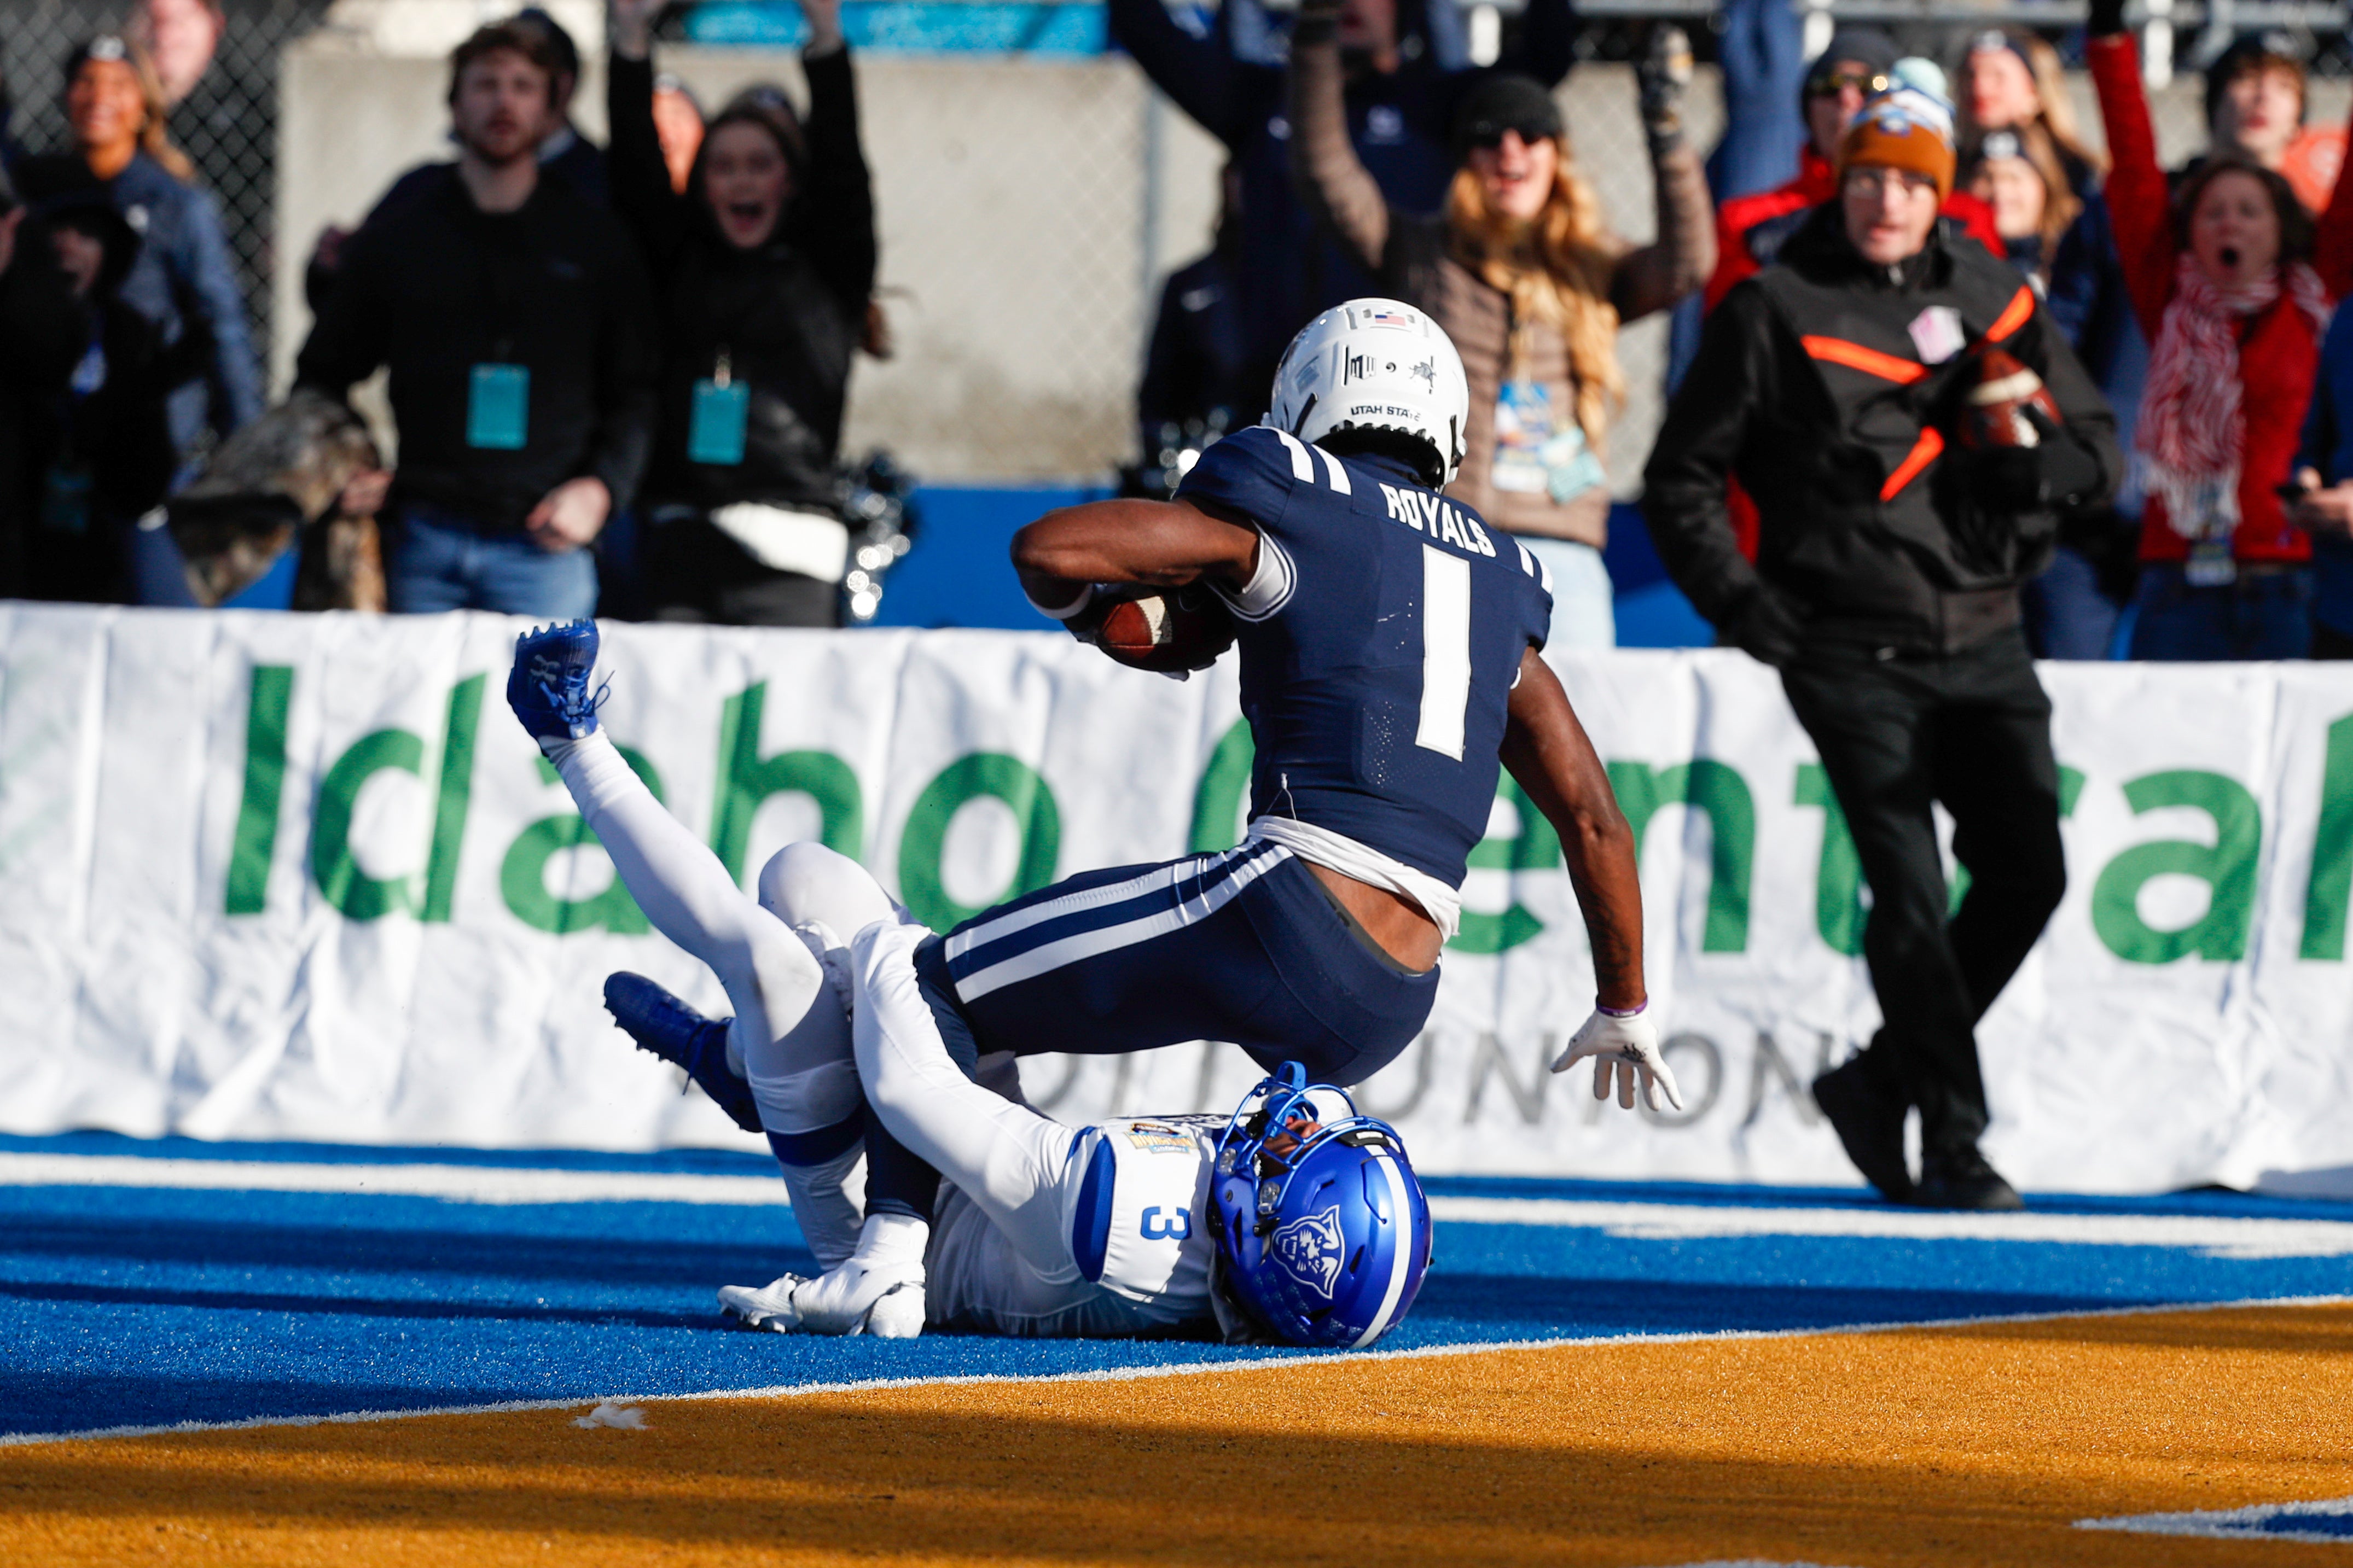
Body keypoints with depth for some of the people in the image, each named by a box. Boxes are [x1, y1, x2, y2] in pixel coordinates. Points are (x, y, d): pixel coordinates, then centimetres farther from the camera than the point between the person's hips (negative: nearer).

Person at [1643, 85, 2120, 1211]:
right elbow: (1679, 481, 3)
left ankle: (1880, 1081, 18)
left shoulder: (1994, 300, 9)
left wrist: (2025, 453, -10)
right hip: (1854, 651, -4)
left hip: (1982, 641, 4)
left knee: (2026, 873, -1)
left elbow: (2097, 452, 12)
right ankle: (1952, 1145, -4)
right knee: (1910, 892, -12)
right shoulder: (1774, 313, -2)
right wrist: (1742, 606, -7)